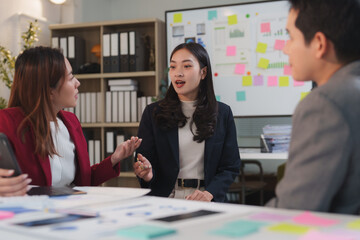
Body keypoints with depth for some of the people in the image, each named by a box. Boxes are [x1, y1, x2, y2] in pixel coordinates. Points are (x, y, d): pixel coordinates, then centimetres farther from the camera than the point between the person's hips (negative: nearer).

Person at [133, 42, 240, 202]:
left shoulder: (222, 113, 9)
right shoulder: (153, 113, 8)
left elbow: (230, 167, 8)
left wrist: (209, 193, -9)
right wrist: (147, 174, -16)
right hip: (164, 202, 0)